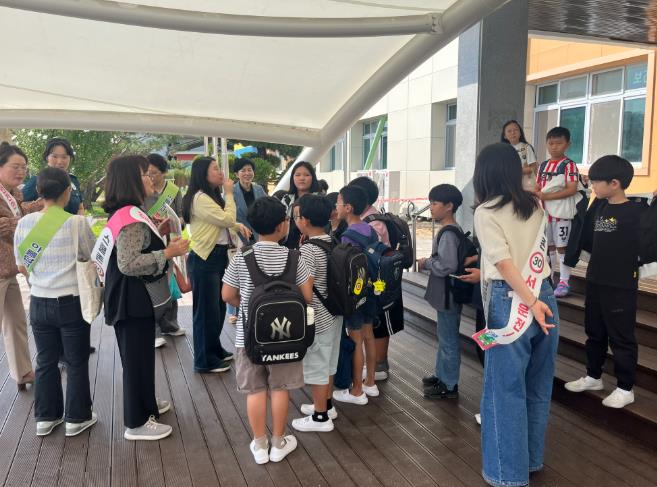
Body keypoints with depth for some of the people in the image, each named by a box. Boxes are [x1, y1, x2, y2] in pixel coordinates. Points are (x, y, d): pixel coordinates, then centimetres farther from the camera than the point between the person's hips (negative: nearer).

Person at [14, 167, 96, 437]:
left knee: (45, 361, 17)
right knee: (76, 363, 10)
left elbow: (21, 266, 6)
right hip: (72, 302, -4)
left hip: (39, 302, 4)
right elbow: (94, 258, -5)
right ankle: (77, 418, 20)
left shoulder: (24, 223, -3)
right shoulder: (77, 222, -15)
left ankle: (46, 417, 28)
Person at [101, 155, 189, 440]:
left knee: (139, 355, 22)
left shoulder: (125, 213, 9)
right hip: (133, 299, -10)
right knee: (137, 358, 2)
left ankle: (144, 405, 39)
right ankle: (137, 423, 15)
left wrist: (161, 244, 14)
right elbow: (128, 264, -30)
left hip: (130, 298, 10)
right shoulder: (132, 218, -22)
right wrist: (168, 253, -25)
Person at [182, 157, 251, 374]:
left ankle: (215, 349, 31)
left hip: (218, 256, 10)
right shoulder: (200, 198, -17)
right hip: (205, 259, -10)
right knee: (206, 309, -1)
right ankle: (204, 360, 10)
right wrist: (229, 193, -10)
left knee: (218, 306, 17)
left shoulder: (212, 196, 16)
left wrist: (238, 225, 7)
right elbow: (226, 219, -21)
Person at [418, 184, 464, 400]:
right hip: (445, 293, 10)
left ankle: (449, 386, 13)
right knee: (444, 336, 21)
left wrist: (426, 263, -15)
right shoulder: (452, 230, 10)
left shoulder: (448, 234, -21)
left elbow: (446, 266, -29)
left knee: (448, 339, 2)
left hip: (448, 295, -10)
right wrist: (430, 261, 5)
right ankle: (441, 375, 35)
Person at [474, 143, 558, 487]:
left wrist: (530, 303, -17)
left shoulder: (486, 212, -8)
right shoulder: (535, 206, 9)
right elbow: (533, 252, 13)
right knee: (538, 386, 17)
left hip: (511, 301, -6)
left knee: (507, 388, 5)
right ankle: (532, 458, 33)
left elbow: (505, 263, -17)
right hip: (544, 294, 7)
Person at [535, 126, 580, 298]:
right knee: (548, 247, 13)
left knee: (562, 247, -1)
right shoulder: (543, 166, 11)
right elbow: (537, 189, 15)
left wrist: (547, 196, -21)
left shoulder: (569, 165, -9)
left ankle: (564, 282, 5)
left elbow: (572, 190, -19)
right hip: (545, 213, 6)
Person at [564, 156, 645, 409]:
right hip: (594, 282, 7)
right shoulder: (600, 208, 7)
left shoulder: (635, 211, -14)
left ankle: (625, 388, 18)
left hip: (621, 287, -7)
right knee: (594, 333, 18)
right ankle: (593, 376, 34)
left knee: (621, 337, 4)